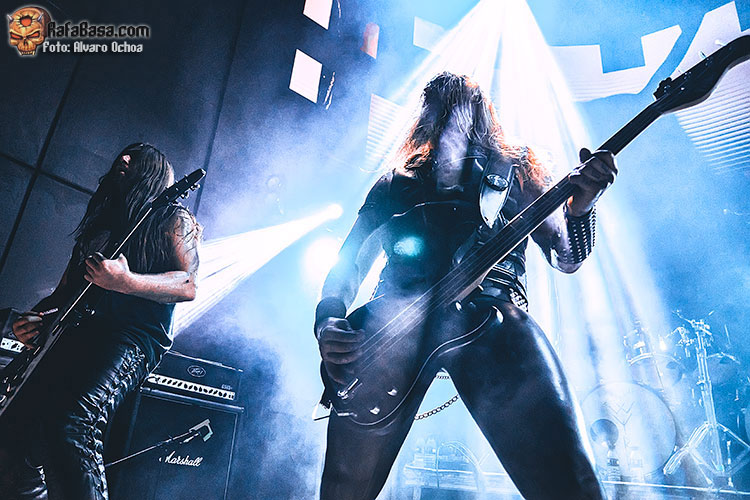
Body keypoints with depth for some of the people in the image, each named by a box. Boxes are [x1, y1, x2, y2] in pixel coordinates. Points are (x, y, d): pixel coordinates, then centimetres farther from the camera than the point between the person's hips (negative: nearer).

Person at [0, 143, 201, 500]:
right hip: (78, 334, 7)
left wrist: (126, 282, -20)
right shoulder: (99, 226, 28)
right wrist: (35, 318, 7)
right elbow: (64, 290, 28)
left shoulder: (172, 219, 9)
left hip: (133, 336, -7)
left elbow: (188, 286, -6)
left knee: (71, 425, -29)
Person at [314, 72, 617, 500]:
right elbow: (348, 264, 21)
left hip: (488, 312, -1)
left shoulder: (517, 168, 25)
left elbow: (566, 257, 17)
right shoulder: (396, 182, 27)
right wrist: (329, 324, 0)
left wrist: (579, 205, -6)